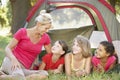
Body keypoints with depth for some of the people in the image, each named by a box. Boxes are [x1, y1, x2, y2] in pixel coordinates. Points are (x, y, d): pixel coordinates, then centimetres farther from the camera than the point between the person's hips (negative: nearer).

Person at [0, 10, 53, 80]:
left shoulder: (45, 38, 7)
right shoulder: (22, 32, -1)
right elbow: (8, 48, 0)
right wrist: (14, 59, -21)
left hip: (24, 69, 6)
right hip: (12, 63, -6)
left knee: (44, 74, -29)